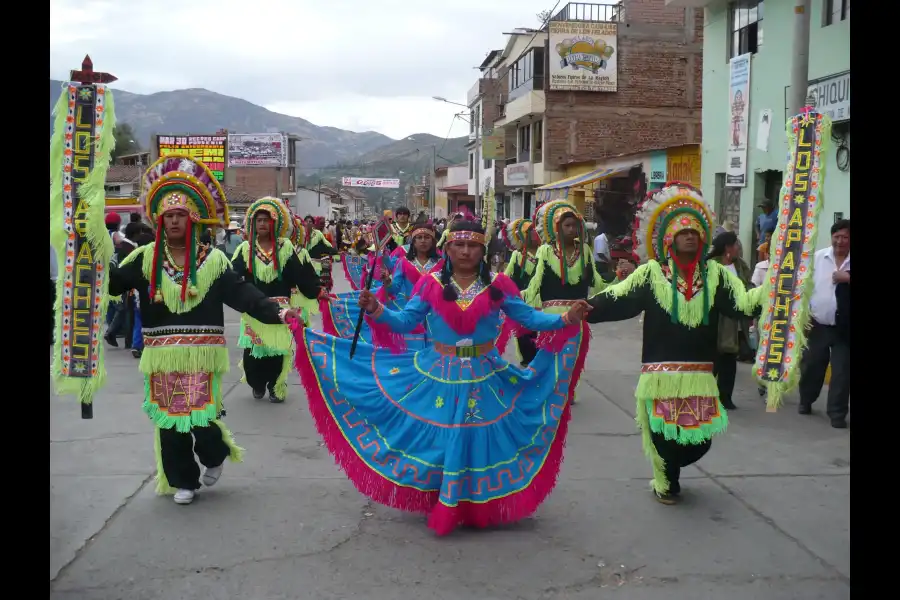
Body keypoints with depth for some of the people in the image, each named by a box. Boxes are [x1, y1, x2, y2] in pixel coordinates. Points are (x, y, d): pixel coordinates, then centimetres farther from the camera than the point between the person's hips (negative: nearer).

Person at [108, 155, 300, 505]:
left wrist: (276, 313, -21)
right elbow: (113, 282, -4)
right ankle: (183, 480, 24)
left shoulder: (213, 260, -1)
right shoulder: (146, 258, 3)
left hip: (202, 355, -2)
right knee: (169, 421, 6)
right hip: (162, 356, 2)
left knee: (203, 418, -2)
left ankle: (215, 457, 31)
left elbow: (243, 294, -9)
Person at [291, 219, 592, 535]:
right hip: (438, 376, 0)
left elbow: (528, 317, -4)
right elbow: (405, 321, -7)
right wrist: (375, 310, -24)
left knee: (479, 442, 5)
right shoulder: (430, 283, -4)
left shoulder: (499, 284, -3)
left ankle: (480, 508, 24)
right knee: (438, 441, 5)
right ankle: (442, 507, 24)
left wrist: (566, 319, -19)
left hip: (484, 378, 0)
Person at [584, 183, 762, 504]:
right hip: (662, 372, -3)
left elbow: (743, 303, -5)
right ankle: (665, 481, 37)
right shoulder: (652, 273, -4)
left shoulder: (715, 273, 4)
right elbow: (616, 298, -11)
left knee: (699, 440, 11)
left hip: (700, 374, 3)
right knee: (664, 435, 7)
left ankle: (667, 470, 44)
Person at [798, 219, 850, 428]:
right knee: (810, 366, 14)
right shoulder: (818, 257, 1)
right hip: (817, 324, 2)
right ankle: (805, 401, 36)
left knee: (841, 371, 1)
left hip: (844, 327, -2)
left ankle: (837, 413, 11)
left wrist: (847, 278, -20)